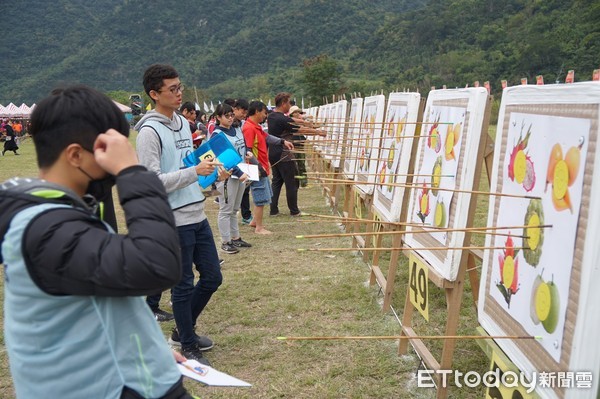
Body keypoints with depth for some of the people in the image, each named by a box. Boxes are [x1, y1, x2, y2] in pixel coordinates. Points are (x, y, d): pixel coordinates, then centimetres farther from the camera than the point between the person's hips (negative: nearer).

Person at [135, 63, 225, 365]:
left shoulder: (183, 123, 12)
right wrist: (194, 172, -25)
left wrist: (210, 170, 8)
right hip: (173, 221, -8)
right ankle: (187, 347, 22)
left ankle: (183, 330, 34)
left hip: (198, 215, 8)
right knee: (183, 285, 4)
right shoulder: (150, 131, -14)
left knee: (212, 277, 15)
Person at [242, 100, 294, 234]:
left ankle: (255, 221, 32)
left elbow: (267, 138, 18)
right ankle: (259, 227, 9)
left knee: (262, 198, 20)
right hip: (258, 170, -10)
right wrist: (259, 167, -23)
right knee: (261, 199, -1)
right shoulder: (249, 128, -19)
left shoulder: (256, 127, 12)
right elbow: (247, 151, -23)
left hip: (262, 168, 10)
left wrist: (282, 141, 4)